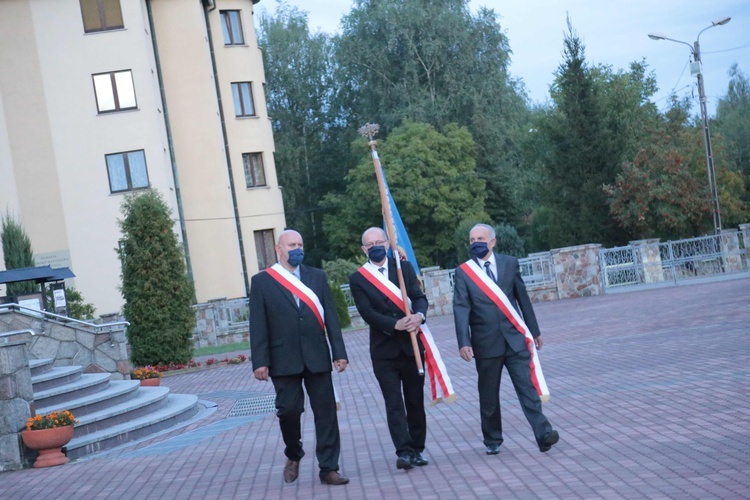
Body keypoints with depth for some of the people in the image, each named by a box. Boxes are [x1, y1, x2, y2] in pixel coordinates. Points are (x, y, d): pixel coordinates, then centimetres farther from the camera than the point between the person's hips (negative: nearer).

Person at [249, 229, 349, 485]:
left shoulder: (317, 276, 9)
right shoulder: (262, 281, 2)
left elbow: (331, 317, 6)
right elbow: (258, 325, -2)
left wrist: (339, 352, -1)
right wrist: (260, 361, -8)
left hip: (317, 357, 2)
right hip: (284, 359, -2)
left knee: (326, 412, 1)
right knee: (289, 410, 3)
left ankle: (328, 469, 9)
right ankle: (293, 457, 30)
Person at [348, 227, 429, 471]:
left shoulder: (404, 267, 7)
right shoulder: (357, 279, 0)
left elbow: (419, 297, -2)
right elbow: (367, 313, -10)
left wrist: (419, 315, -23)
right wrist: (395, 325, -23)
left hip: (411, 345, 2)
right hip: (383, 350, -2)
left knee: (415, 400, 9)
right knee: (394, 403, -6)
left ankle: (417, 449, 20)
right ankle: (403, 452, -7)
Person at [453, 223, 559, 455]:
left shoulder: (510, 263, 5)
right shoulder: (463, 272, -1)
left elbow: (523, 298, 10)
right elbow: (461, 308, -9)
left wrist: (534, 330, 14)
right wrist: (464, 342, -20)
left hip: (514, 338, 1)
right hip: (485, 342, 0)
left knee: (527, 387, -5)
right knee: (488, 396, 8)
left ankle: (543, 433, -7)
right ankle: (492, 441, 21)